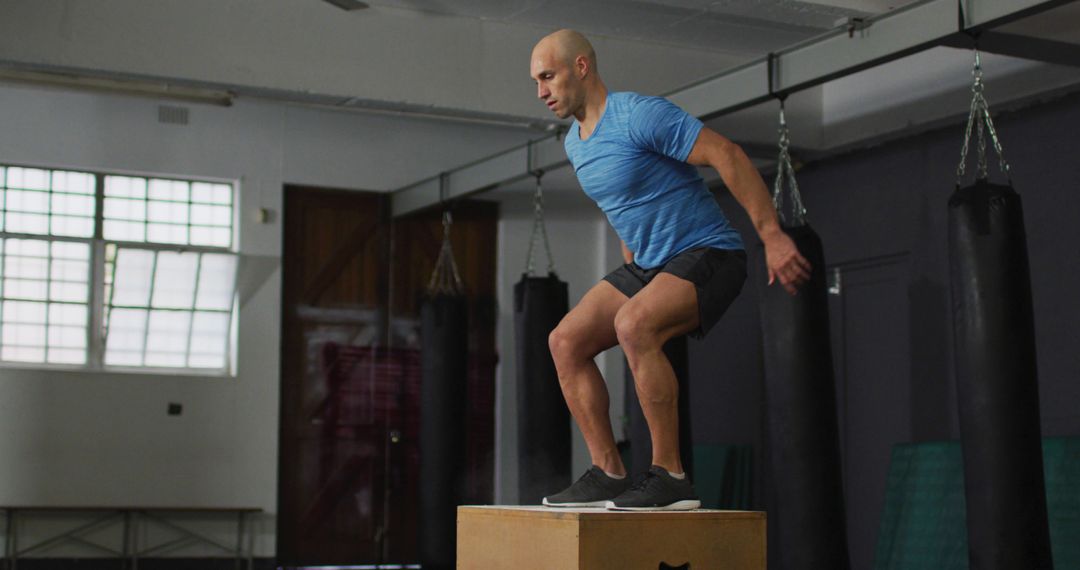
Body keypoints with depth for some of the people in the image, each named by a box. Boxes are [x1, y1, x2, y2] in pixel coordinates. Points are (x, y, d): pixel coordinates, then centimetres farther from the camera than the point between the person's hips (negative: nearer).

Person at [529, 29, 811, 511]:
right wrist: (632, 283, 25)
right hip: (648, 264, 9)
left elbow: (728, 156, -21)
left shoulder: (640, 115, -18)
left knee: (633, 326, -34)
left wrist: (772, 237, -24)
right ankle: (608, 474, 1)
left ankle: (669, 476, -24)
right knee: (566, 341, -3)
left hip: (708, 254, -9)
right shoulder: (575, 144, 10)